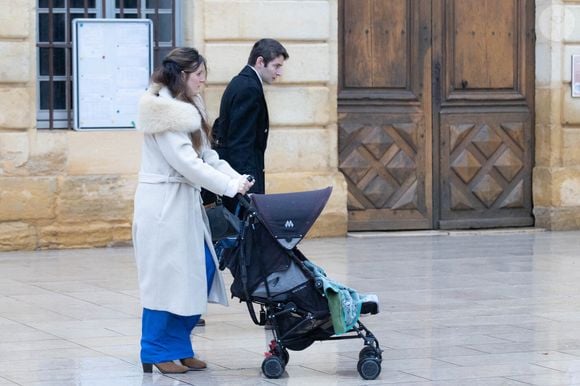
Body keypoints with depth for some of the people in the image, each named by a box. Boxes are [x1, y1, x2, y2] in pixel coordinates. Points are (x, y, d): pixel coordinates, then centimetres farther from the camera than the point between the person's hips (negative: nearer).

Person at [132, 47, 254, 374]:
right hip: (163, 202, -9)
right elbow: (185, 163, -21)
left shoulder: (188, 108, 14)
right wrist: (230, 186, -18)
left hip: (186, 200, 9)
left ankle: (179, 347, 17)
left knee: (202, 271, 8)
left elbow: (207, 155, 13)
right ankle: (158, 352, 7)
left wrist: (237, 178, -2)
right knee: (167, 276, -4)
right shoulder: (164, 111, -16)